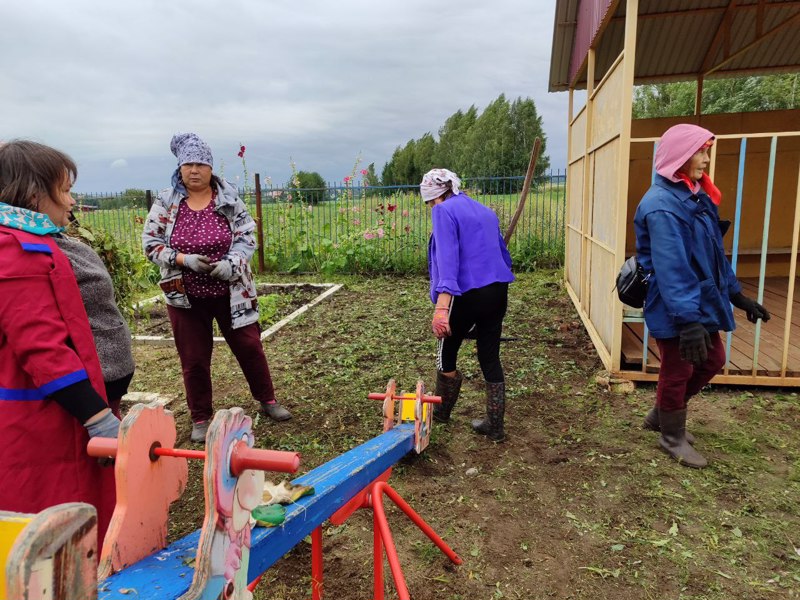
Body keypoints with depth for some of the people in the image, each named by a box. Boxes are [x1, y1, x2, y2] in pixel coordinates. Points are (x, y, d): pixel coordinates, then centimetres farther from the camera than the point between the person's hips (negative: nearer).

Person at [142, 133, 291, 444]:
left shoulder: (229, 199, -3)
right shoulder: (165, 203, -2)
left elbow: (247, 235, -3)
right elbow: (150, 243, -2)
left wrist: (230, 263, -22)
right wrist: (183, 259, -19)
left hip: (230, 292, 0)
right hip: (186, 296, 1)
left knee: (249, 346, 8)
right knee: (194, 359, 9)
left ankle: (267, 400, 29)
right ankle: (201, 418, 26)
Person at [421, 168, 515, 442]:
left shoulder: (444, 211, -6)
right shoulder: (484, 210, 17)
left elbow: (448, 258, -21)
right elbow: (503, 253, 23)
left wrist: (441, 307, -28)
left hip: (468, 294, -7)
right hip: (498, 291, 7)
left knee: (447, 353, 15)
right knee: (490, 357, 13)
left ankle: (441, 412, 33)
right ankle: (494, 426, 20)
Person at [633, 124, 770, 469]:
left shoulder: (696, 196, 9)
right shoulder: (662, 205, -22)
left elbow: (714, 253, 15)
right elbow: (671, 268, -29)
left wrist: (736, 294, 16)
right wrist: (688, 319, -33)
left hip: (702, 299, 10)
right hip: (674, 309, -10)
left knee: (712, 360, 20)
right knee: (677, 372, 6)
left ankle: (660, 414, 37)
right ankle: (673, 437, 29)